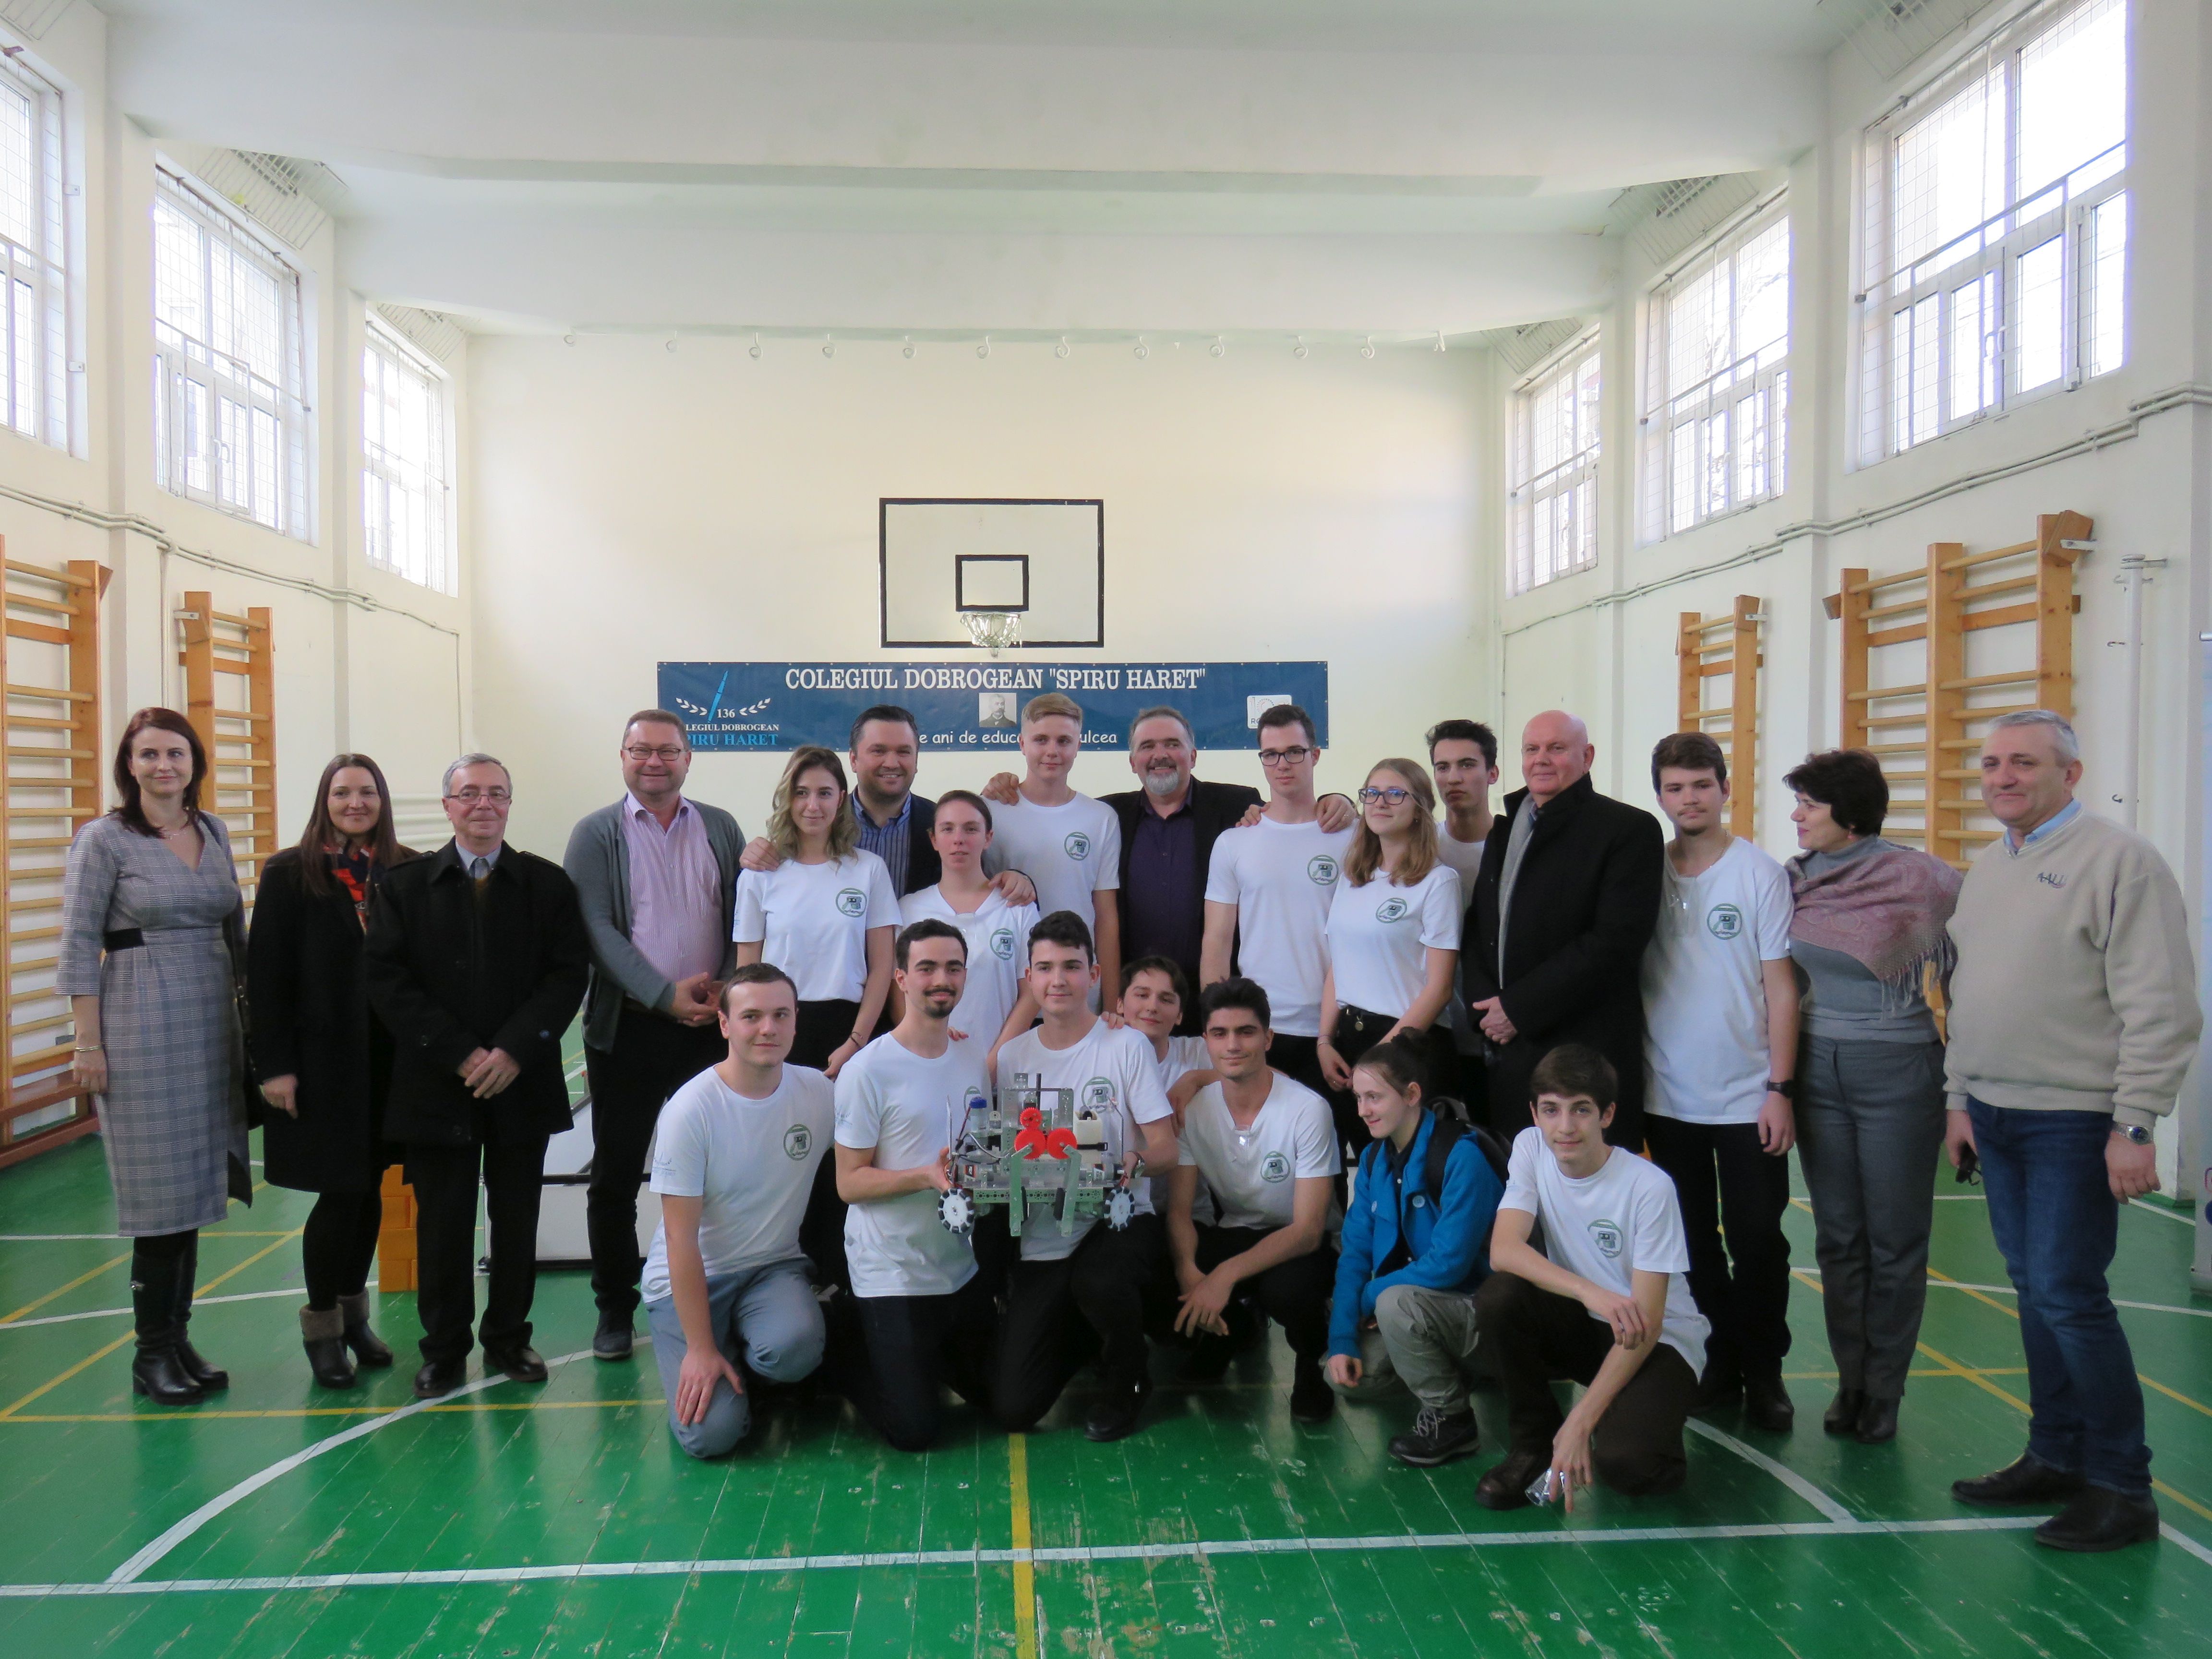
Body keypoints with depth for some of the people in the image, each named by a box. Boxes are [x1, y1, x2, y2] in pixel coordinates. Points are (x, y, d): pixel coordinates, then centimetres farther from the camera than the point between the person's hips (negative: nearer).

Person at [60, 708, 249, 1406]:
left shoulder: (214, 831, 10)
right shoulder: (104, 839, -6)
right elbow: (79, 947, -7)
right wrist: (88, 1045, -10)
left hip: (212, 1023, 5)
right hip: (142, 1026, -5)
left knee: (194, 1186, 10)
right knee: (162, 1192, -1)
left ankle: (178, 1341, 21)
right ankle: (152, 1354, 12)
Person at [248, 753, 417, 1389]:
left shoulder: (407, 872, 1)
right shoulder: (289, 875, -3)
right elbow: (266, 974, -4)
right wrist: (274, 1064, -9)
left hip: (390, 1058, 3)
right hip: (322, 1060, -2)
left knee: (368, 1188, 12)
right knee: (340, 1193, 1)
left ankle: (354, 1313, 29)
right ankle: (322, 1325, 19)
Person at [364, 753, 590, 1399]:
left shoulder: (548, 884, 4)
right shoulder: (404, 885, 4)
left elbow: (569, 975, -2)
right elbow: (387, 981, -3)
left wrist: (515, 1051, -13)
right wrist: (460, 1055, -12)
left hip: (522, 1082, 1)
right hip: (437, 1085, 0)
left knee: (516, 1218, 9)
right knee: (442, 1222, 6)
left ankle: (508, 1339, 23)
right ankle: (443, 1350, 18)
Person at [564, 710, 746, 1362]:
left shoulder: (721, 828, 9)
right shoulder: (596, 834, 1)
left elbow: (743, 918, 7)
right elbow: (598, 930, -8)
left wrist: (726, 988, -10)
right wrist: (666, 995, -17)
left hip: (712, 1025, 2)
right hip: (628, 1027, -1)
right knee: (616, 1175, 7)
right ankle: (615, 1308, 20)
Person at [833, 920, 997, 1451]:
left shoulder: (974, 1054, 3)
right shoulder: (868, 1071, -15)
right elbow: (849, 1183, -14)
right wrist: (927, 1176, -28)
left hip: (963, 1264, 6)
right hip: (893, 1275, -6)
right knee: (916, 1430, -4)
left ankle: (924, 1353, 38)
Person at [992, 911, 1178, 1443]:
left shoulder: (1126, 1046, -3)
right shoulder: (1011, 1057, 6)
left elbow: (1166, 1150, -4)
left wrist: (1132, 1161, -26)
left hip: (1119, 1220, -3)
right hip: (1043, 1242, 3)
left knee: (1097, 1282, -40)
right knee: (1013, 1408, -6)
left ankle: (1128, 1382, -3)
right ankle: (1083, 1331, 28)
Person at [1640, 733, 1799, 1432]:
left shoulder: (1760, 873, -5)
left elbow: (1780, 988, -5)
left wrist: (1780, 1090, -9)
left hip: (1747, 1100, -3)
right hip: (1666, 1099, 3)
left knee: (1757, 1241, 4)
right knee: (1693, 1243, 12)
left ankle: (1762, 1372, 21)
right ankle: (1717, 1365, 26)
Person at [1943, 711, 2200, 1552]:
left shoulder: (2119, 859, -10)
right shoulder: (1988, 867, 14)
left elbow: (2161, 1006, -14)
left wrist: (2135, 1125, -17)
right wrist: (1961, 1097, 16)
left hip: (2074, 1121, -7)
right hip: (1996, 1115, 7)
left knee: (2069, 1294, -6)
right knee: (2034, 1289, 13)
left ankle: (2121, 1488, 8)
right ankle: (2055, 1457, 25)